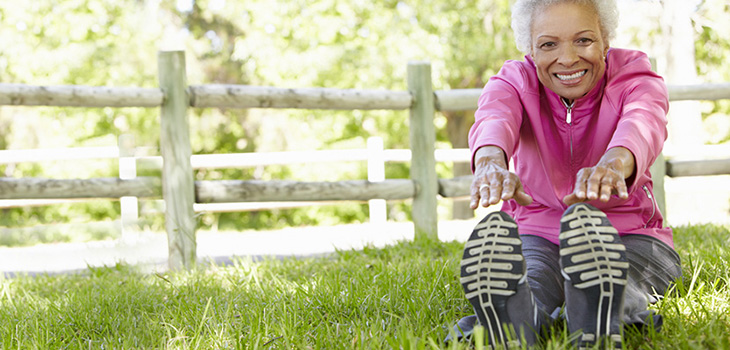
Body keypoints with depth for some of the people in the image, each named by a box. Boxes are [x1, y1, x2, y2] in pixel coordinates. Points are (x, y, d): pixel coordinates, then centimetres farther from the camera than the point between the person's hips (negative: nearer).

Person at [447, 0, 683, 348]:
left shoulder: (633, 75, -7)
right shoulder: (513, 82, -3)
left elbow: (644, 123, -34)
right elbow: (492, 121, -30)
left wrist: (613, 164, -62)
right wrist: (491, 163, -60)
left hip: (627, 236, 0)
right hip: (536, 236, 0)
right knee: (527, 293, -37)